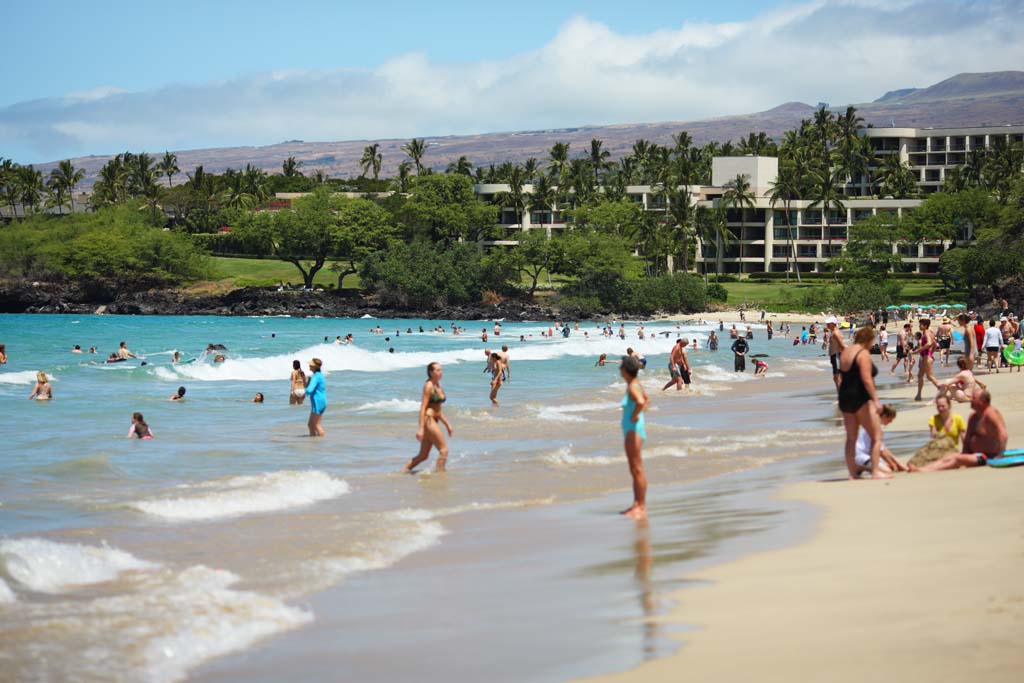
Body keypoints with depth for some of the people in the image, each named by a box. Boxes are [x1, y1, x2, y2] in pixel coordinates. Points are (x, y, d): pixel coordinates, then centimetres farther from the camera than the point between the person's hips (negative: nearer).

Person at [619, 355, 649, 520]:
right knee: (634, 470, 16)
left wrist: (634, 416, -24)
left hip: (634, 430, -10)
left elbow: (640, 402, -40)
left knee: (637, 470, -6)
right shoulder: (636, 384, 10)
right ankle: (637, 504, 23)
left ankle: (642, 508, -3)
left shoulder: (632, 387, -19)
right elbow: (645, 399, 31)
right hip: (631, 430, 10)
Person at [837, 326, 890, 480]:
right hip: (861, 398, -9)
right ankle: (875, 471, -7)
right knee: (876, 436, -2)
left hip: (845, 398, 9)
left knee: (851, 437, 12)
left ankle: (852, 473, 13)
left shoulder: (845, 352, 12)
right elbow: (867, 379, -21)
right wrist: (876, 400, -22)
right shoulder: (863, 354, -13)